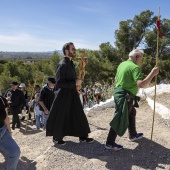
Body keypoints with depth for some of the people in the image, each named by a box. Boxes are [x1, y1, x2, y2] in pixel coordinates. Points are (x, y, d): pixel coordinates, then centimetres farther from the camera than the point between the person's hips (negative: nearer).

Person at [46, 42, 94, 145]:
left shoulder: (71, 63, 11)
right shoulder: (63, 64, -18)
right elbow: (59, 82, -23)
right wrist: (75, 83, -21)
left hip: (72, 94, 9)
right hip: (64, 95, -9)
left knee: (78, 115, 12)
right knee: (60, 117, 5)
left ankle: (83, 137, 22)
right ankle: (57, 138, 22)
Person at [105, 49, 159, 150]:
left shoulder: (122, 64, 11)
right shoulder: (135, 67, -18)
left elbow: (116, 79, 21)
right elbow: (141, 84, -30)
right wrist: (152, 74, -24)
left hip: (119, 93, 10)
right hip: (125, 97, -10)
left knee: (132, 113, 25)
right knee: (120, 120, -2)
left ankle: (132, 135, 40)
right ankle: (110, 143, 7)